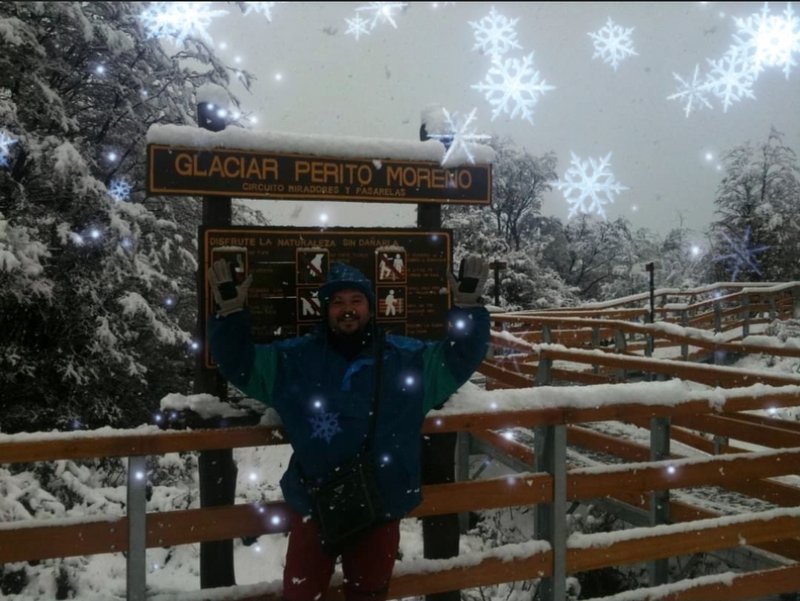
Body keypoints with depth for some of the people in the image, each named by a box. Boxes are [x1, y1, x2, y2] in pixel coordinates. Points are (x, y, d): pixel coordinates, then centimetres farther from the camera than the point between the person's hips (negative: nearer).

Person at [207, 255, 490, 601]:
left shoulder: (408, 358, 1)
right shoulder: (294, 357, 1)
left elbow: (459, 357, 5)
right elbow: (239, 363, 7)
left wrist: (467, 306, -8)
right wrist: (231, 312, -6)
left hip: (379, 509, 0)